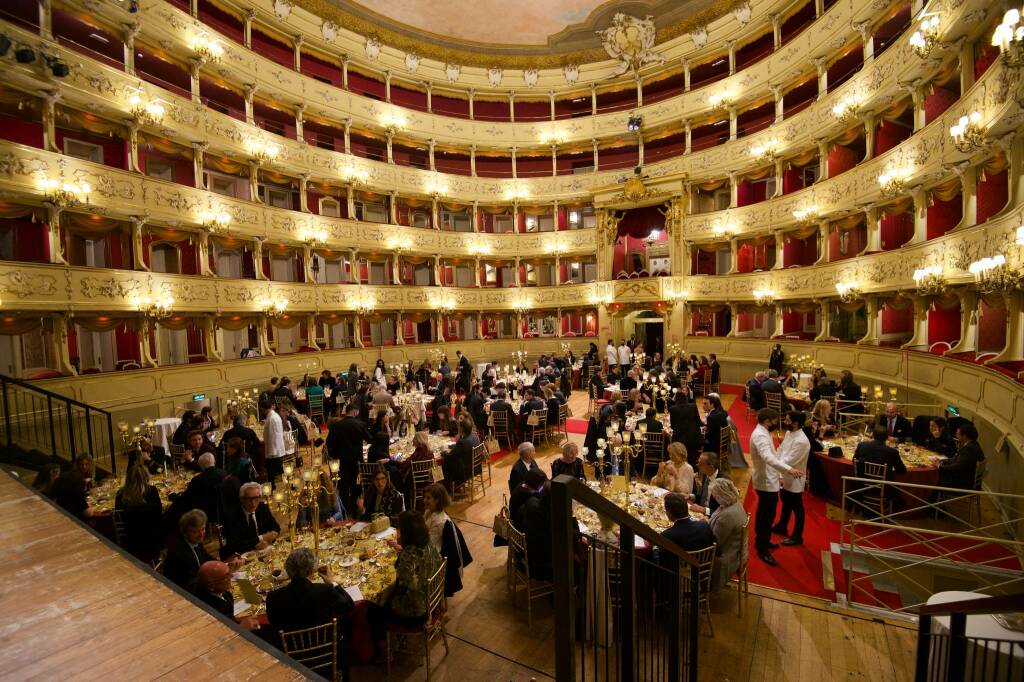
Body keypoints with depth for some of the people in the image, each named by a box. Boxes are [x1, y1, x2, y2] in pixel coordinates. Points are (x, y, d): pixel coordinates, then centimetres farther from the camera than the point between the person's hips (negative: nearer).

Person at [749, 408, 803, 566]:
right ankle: (763, 550, 8)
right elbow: (768, 458, -42)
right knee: (768, 515, -2)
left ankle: (761, 541, 36)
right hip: (766, 482, -11)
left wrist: (784, 469, 21)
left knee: (763, 513, 22)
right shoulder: (760, 435, -26)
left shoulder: (762, 432, 7)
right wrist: (788, 469, -50)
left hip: (766, 479, 11)